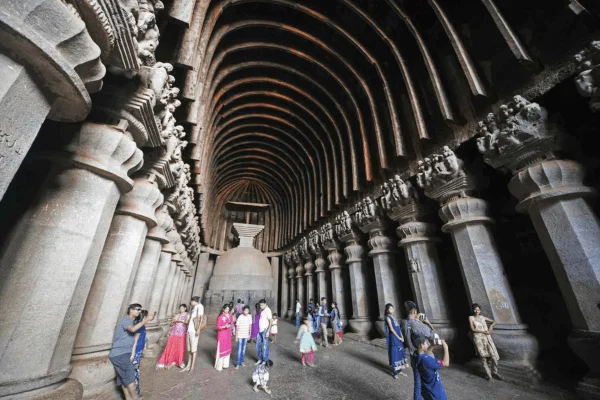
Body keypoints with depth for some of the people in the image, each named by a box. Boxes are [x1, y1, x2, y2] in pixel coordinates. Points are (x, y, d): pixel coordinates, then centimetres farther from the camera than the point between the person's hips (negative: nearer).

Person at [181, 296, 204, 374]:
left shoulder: (199, 306, -9)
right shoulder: (193, 307, 17)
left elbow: (201, 318, -15)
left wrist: (198, 329, -19)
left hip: (194, 331, -8)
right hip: (189, 330, 8)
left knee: (194, 349, 1)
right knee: (190, 349, 13)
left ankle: (192, 367, 10)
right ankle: (188, 366, 22)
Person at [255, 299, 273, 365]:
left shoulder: (268, 310, -16)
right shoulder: (261, 310, 7)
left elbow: (271, 321, -17)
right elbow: (259, 319, 13)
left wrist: (268, 331, -20)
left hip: (265, 330, -7)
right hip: (259, 330, 7)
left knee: (265, 346, 3)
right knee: (258, 345, 14)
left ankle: (265, 361, 17)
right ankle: (260, 359, 29)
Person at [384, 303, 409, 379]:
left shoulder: (393, 317, 13)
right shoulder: (388, 317, -11)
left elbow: (398, 328, 13)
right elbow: (391, 329, -16)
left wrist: (402, 336, 1)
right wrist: (399, 337, -13)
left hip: (399, 338, 8)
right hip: (393, 338, -8)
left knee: (400, 353, 12)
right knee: (394, 354, -1)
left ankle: (399, 370, 24)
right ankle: (395, 372, 9)